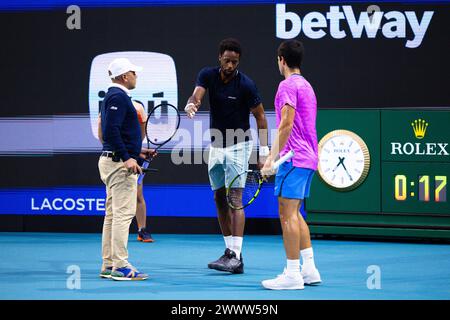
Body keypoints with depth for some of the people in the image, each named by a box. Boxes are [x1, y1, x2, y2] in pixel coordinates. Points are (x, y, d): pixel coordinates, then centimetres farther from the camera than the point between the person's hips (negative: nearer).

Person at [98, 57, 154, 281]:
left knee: (112, 214, 11)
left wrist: (138, 151, 22)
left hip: (111, 160, 11)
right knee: (123, 213, -11)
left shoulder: (113, 96, 19)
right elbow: (111, 131, -23)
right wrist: (127, 158, -25)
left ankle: (108, 265, 15)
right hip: (119, 162, -11)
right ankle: (120, 266, -12)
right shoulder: (118, 97, -13)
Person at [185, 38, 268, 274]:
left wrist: (264, 153, -11)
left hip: (238, 146, -6)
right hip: (216, 145, 6)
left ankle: (235, 256, -18)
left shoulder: (245, 85, -15)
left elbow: (260, 117, -7)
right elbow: (197, 96, -20)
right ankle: (230, 251, 14)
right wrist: (190, 105, -45)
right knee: (220, 199, 8)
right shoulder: (207, 75, -4)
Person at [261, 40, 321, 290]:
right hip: (308, 157, 10)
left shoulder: (288, 85, -10)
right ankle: (309, 269, 15)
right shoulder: (306, 85, 19)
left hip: (293, 157, -10)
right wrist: (275, 155, 26)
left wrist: (272, 157, -20)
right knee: (294, 214, 15)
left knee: (287, 214, -8)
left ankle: (292, 274, -9)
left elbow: (286, 124, -19)